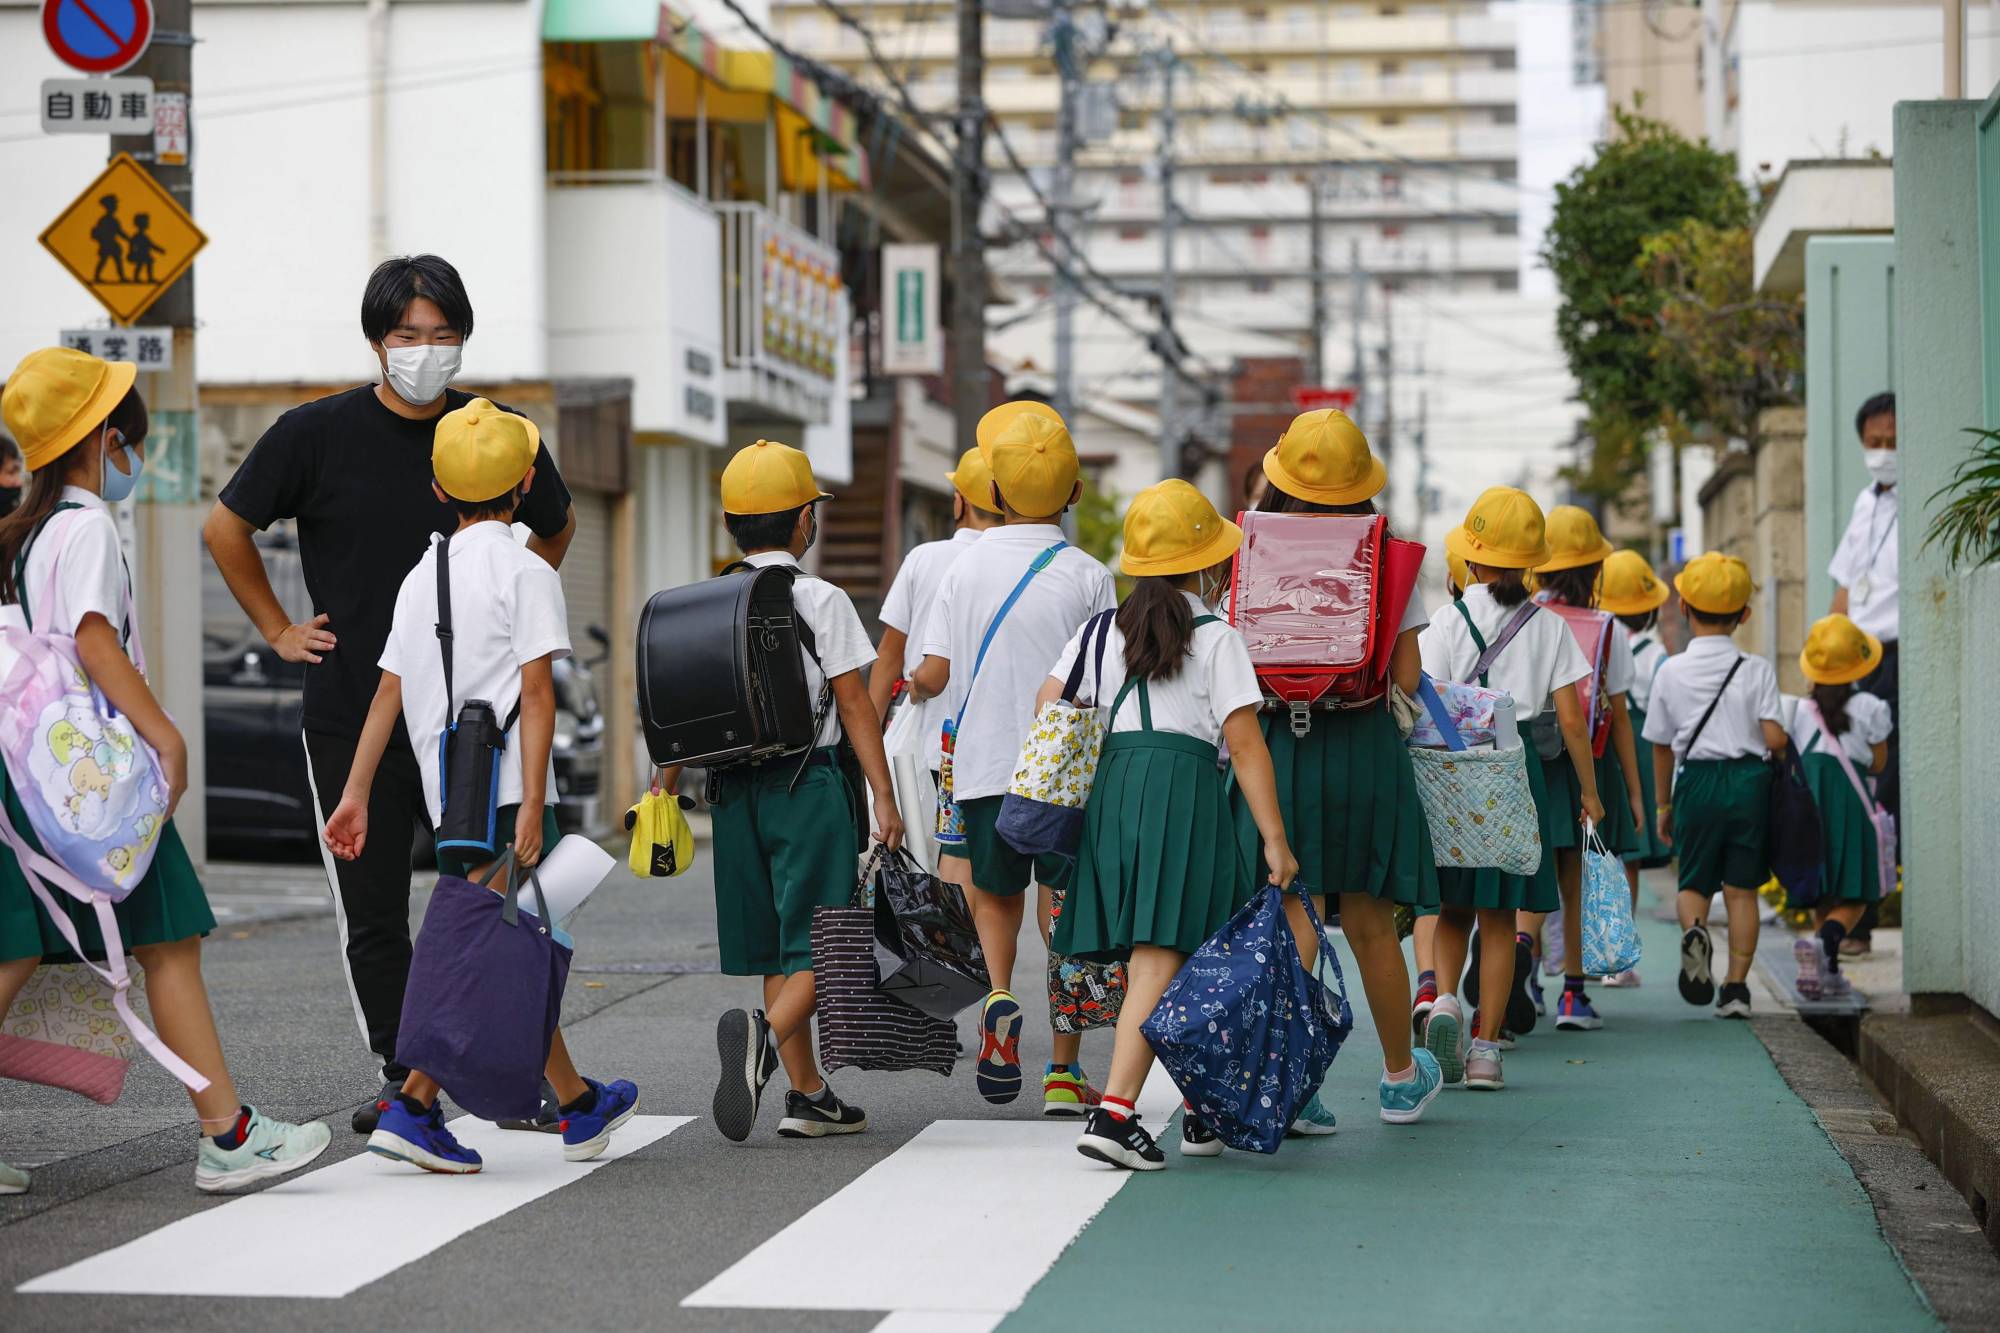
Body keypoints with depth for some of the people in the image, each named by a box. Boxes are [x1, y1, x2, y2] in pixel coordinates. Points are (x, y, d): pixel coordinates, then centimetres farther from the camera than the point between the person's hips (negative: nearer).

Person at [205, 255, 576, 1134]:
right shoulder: (319, 433, -4)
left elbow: (555, 527, 23)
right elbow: (226, 528, 9)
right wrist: (278, 630, 7)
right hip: (350, 719, -1)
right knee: (372, 917, 7)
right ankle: (401, 1078, 20)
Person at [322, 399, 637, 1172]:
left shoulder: (421, 577, 15)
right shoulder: (525, 572, -5)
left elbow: (389, 693, 12)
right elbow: (535, 694, -12)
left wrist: (355, 796, 12)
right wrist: (532, 806, -15)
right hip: (506, 789, -7)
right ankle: (412, 1108, -7)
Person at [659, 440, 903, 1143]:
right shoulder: (821, 601, -6)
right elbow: (855, 706, -7)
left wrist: (665, 789, 16)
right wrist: (884, 796, -5)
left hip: (735, 790, 5)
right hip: (807, 782, -5)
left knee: (776, 948, 12)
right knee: (819, 948, -5)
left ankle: (808, 1094, 14)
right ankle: (764, 1036, -32)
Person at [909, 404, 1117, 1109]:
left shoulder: (964, 568, -1)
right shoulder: (1089, 576, -6)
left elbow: (934, 674, -1)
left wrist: (916, 685, 21)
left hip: (983, 764, 1)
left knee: (996, 893, 19)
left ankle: (998, 995, -9)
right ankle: (1064, 1070, 7)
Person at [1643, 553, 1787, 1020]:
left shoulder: (1671, 672, 1)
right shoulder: (1756, 670, -3)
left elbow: (1662, 747, 6)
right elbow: (1774, 737, -10)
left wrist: (1664, 803, 17)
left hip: (1697, 782, 0)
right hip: (1749, 780, 0)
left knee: (1694, 883, 12)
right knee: (1742, 888, 7)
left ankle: (1694, 929, -21)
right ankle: (1736, 986, 2)